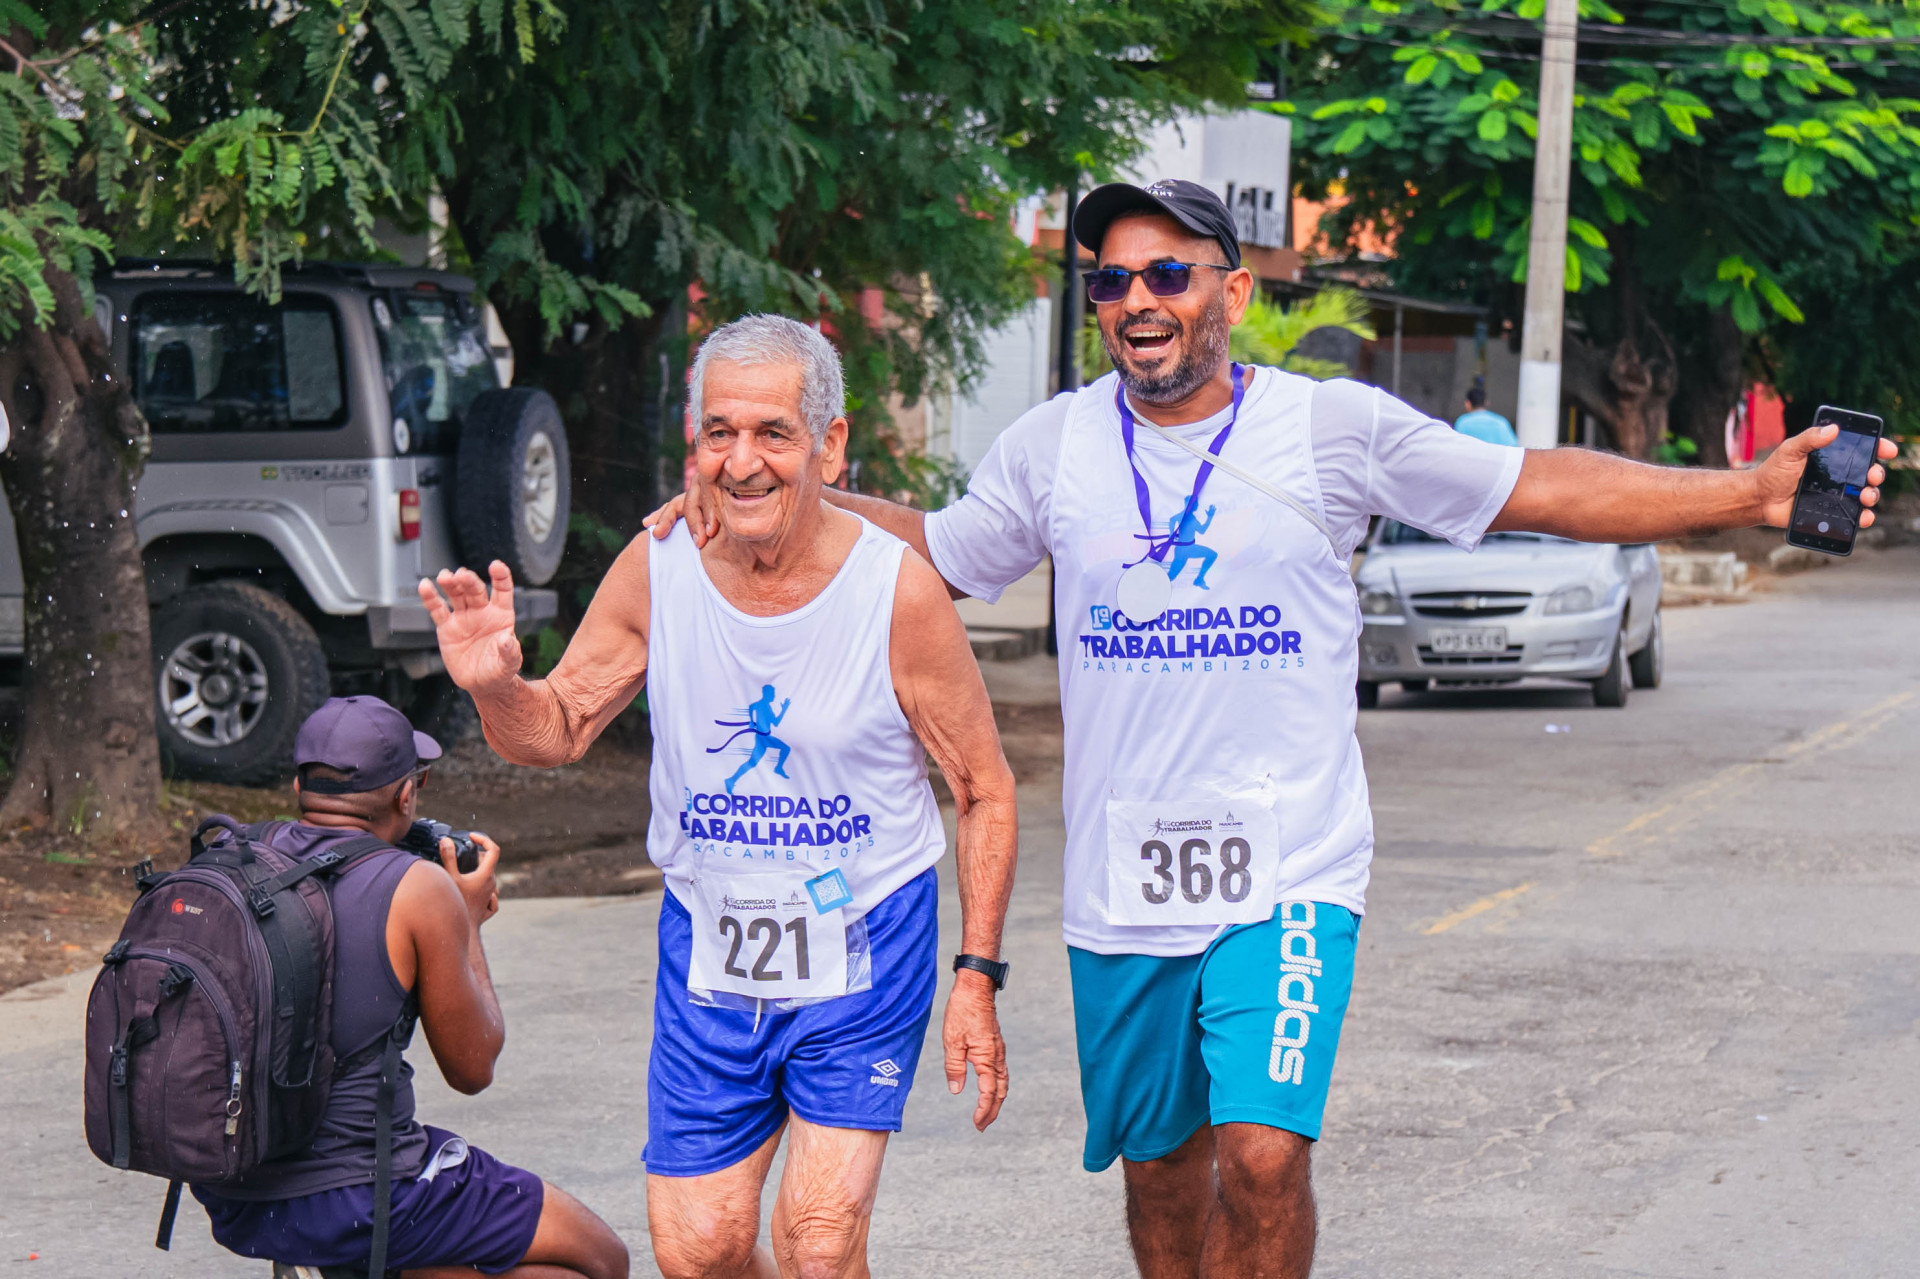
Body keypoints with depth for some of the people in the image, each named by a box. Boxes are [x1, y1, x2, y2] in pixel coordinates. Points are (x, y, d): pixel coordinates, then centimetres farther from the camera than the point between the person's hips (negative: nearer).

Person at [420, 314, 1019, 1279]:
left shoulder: (898, 591, -15)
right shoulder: (656, 570, -8)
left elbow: (985, 791, -5)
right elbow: (560, 730, 2)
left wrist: (977, 975, -9)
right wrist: (496, 689, -21)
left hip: (862, 952, -3)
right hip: (707, 950, 3)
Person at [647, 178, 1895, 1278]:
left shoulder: (1334, 428, -4)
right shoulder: (1055, 445, 3)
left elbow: (1545, 488, -1)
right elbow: (932, 549, 17)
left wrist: (1750, 493, -9)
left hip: (1290, 873, -3)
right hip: (1122, 882, 3)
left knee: (1264, 1152, -18)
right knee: (1159, 1164, 14)